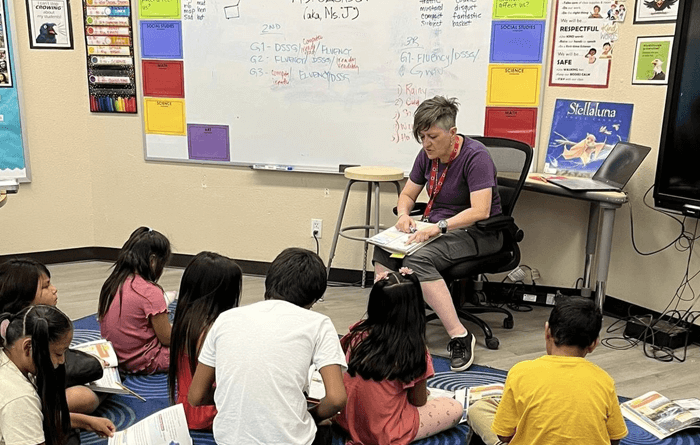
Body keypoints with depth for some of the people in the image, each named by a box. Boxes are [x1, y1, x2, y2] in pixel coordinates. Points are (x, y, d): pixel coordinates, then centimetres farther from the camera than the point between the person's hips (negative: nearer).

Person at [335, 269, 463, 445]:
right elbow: (419, 402, -5)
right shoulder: (415, 349, -19)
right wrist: (420, 390, 17)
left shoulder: (358, 332, -9)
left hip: (347, 421, 6)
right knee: (455, 409, 8)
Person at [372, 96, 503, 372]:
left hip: (477, 233, -7)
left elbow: (480, 211, -27)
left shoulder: (475, 156, -17)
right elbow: (407, 194, 15)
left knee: (418, 260, -33)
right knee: (383, 248, -16)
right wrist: (403, 214, -8)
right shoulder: (427, 155, 4)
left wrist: (438, 227, -37)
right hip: (437, 227, 8)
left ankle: (459, 336, -28)